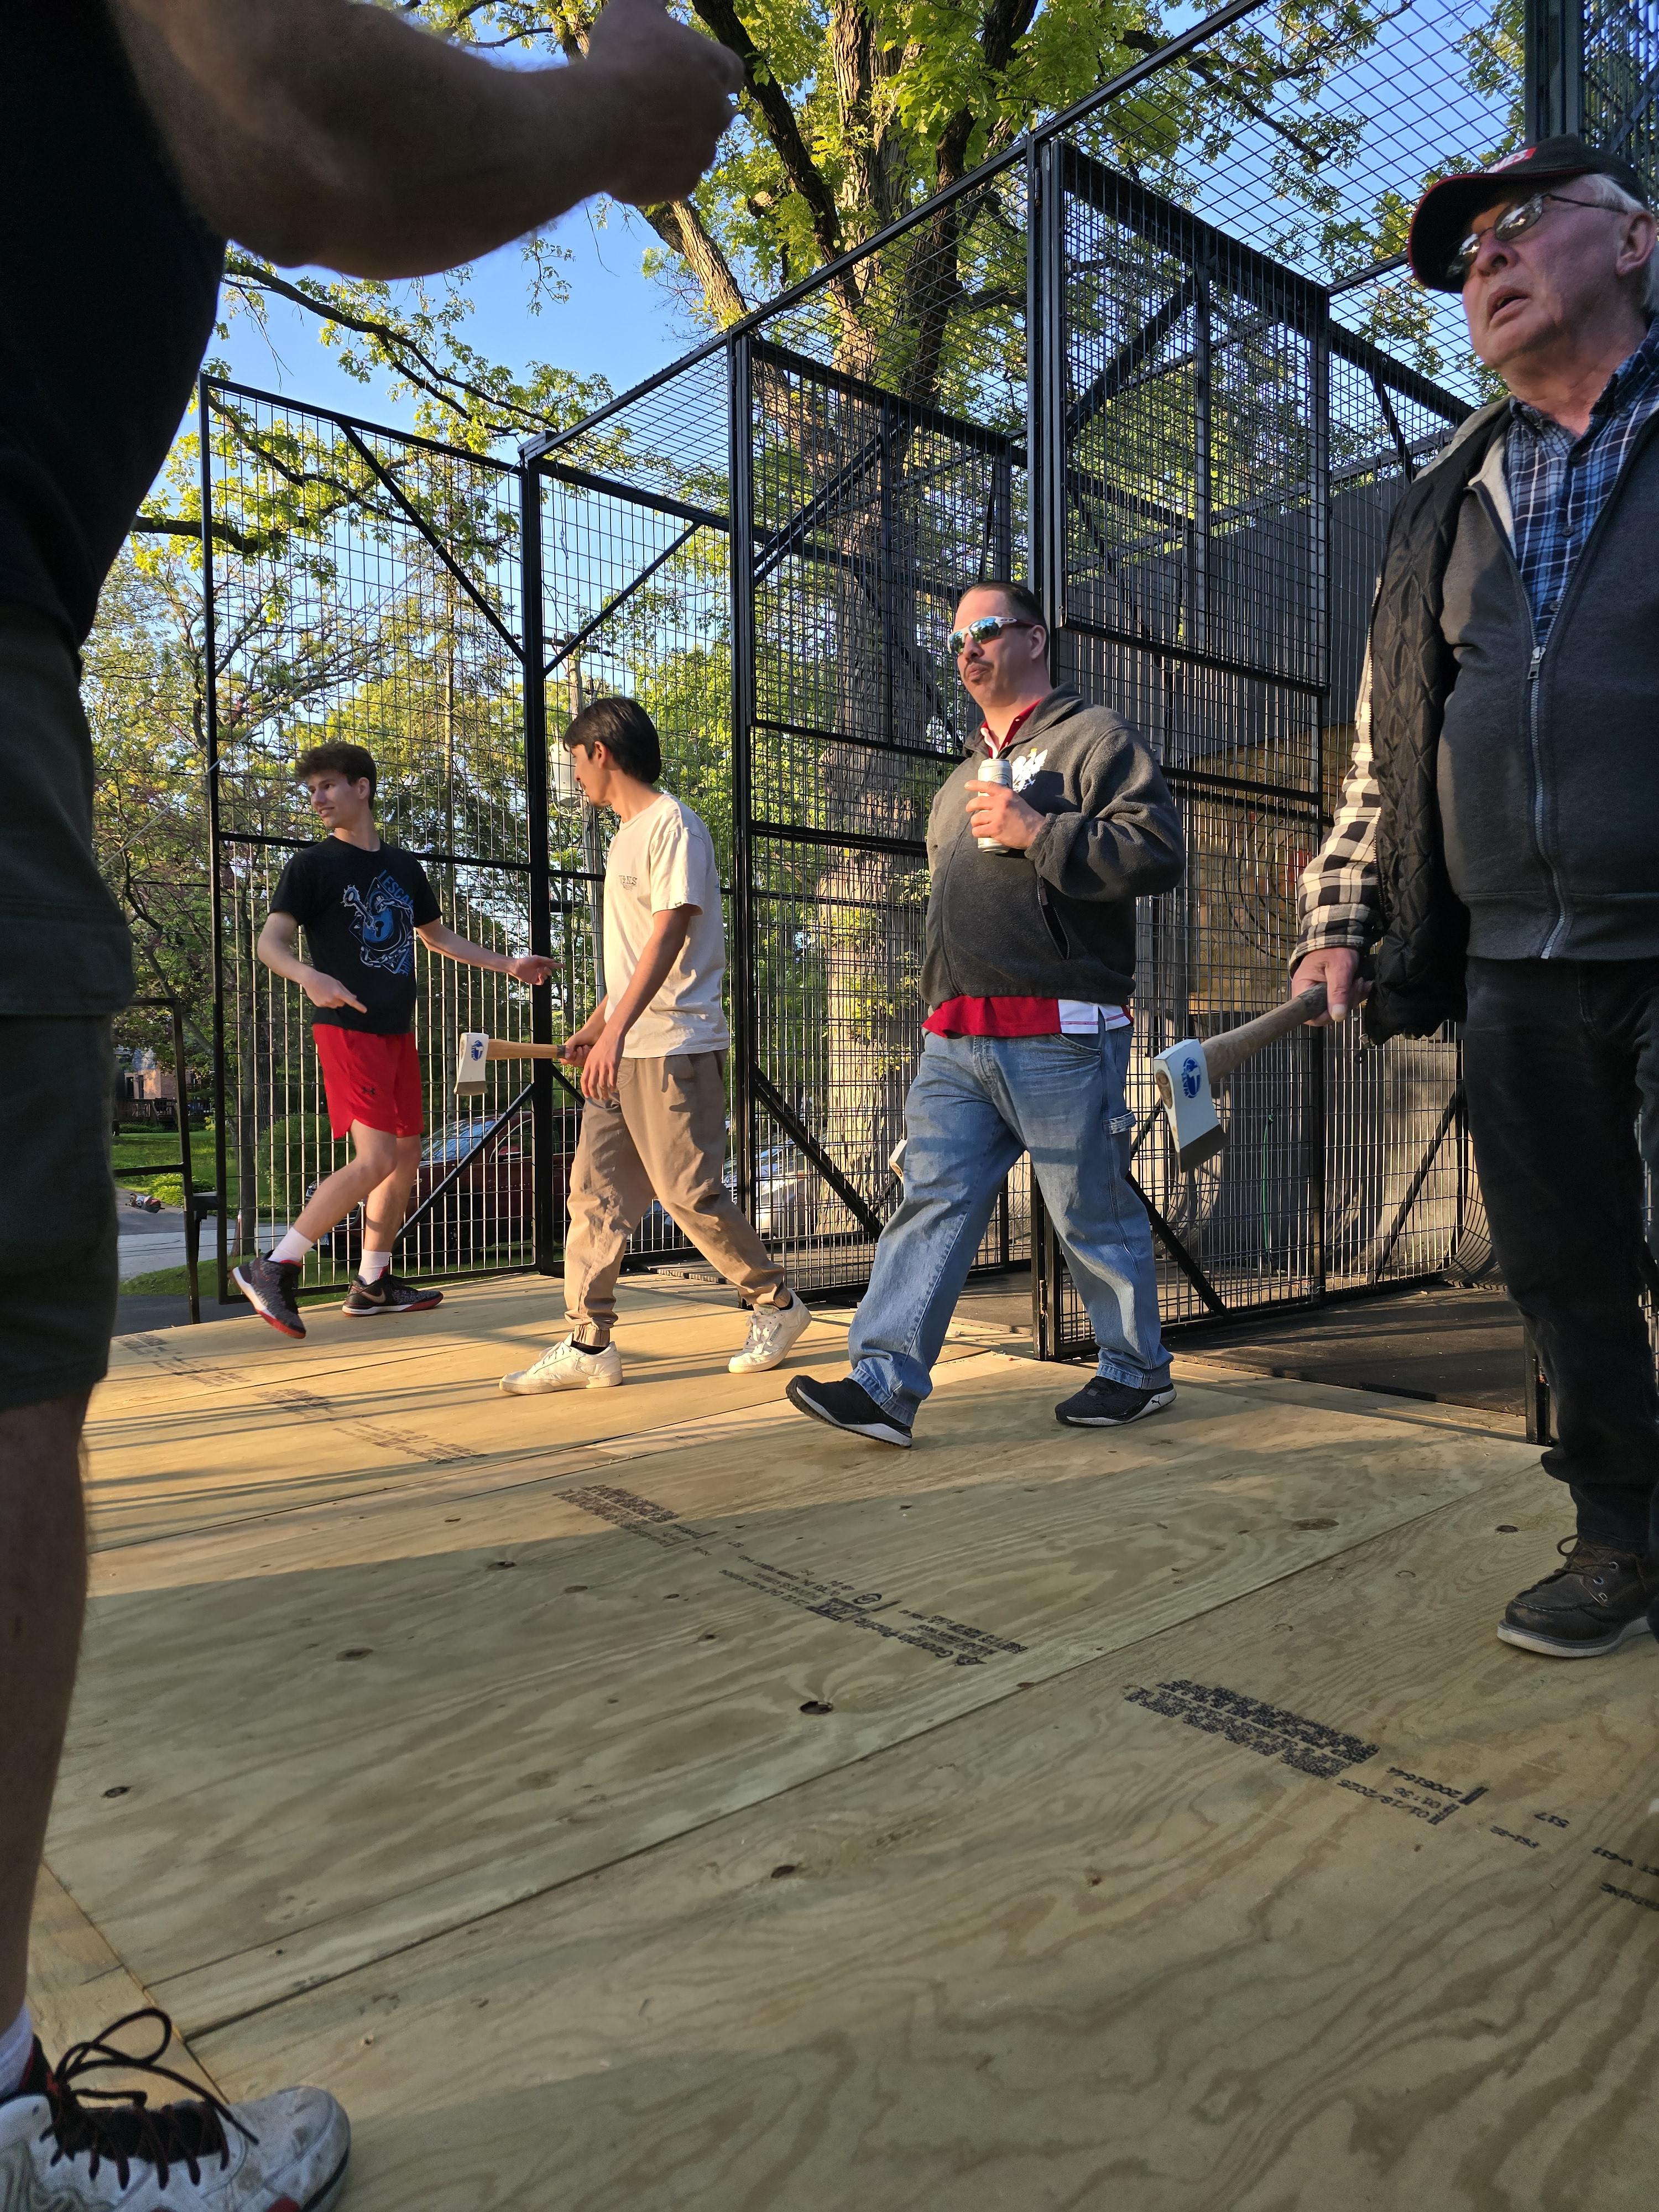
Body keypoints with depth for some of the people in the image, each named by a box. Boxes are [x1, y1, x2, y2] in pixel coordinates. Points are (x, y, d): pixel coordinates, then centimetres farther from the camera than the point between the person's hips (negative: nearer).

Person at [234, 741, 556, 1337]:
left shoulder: (405, 867, 15)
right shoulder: (313, 866, -2)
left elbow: (438, 936, 28)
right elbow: (271, 940, -12)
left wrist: (506, 964, 24)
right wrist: (310, 977, -33)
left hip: (398, 1031, 7)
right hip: (348, 1028, -7)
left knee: (407, 1155, 10)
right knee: (375, 1160, -19)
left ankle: (373, 1284, 21)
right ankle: (273, 1268, -10)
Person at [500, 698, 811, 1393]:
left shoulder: (673, 825, -9)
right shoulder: (627, 834, 20)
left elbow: (668, 937, -20)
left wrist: (617, 1030, -28)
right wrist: (592, 1029, 25)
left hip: (674, 1048, -9)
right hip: (622, 1050, 9)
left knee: (691, 1193, -4)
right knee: (595, 1192, 3)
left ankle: (777, 1304, 16)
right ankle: (588, 1345, 7)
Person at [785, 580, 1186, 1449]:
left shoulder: (1093, 738, 3)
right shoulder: (959, 783, 27)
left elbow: (1159, 850, -11)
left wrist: (1039, 834, -15)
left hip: (1058, 1038, -7)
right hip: (955, 1042, 7)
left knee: (1094, 1215, 3)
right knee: (932, 1201, -2)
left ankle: (1137, 1371, 21)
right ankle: (884, 1384, -4)